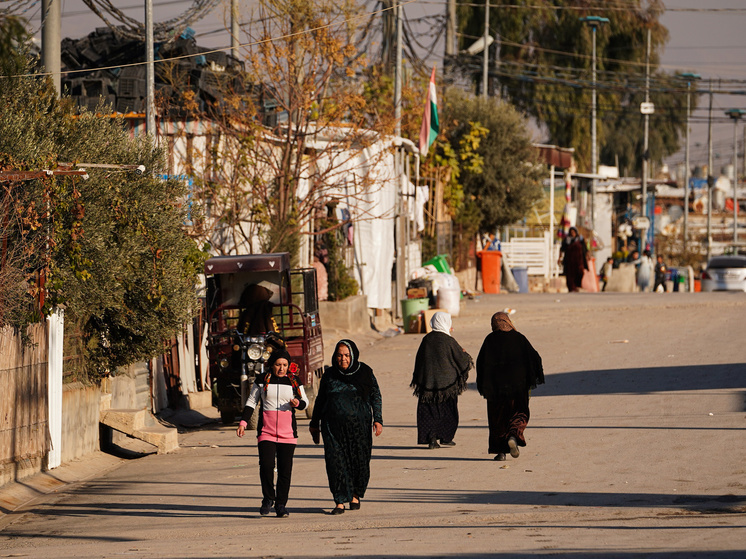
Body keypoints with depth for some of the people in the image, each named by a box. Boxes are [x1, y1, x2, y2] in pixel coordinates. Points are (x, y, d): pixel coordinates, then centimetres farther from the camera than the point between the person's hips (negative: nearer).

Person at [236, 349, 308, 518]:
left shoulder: (294, 382, 7)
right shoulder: (262, 380, 5)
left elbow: (305, 402, 15)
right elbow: (251, 402, 8)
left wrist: (297, 403, -9)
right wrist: (243, 422, -3)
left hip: (288, 431, 1)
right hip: (266, 429, -1)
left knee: (285, 469, -2)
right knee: (266, 465, -14)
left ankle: (281, 505, 7)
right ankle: (268, 499, 7)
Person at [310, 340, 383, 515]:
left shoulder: (365, 372, 3)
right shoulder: (329, 375, 7)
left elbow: (375, 396, 7)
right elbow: (320, 400, 14)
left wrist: (378, 419, -2)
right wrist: (314, 424, 14)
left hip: (358, 424, -1)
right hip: (333, 426, 1)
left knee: (359, 459, 2)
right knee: (336, 461, -9)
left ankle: (355, 495, 26)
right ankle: (340, 502, -8)